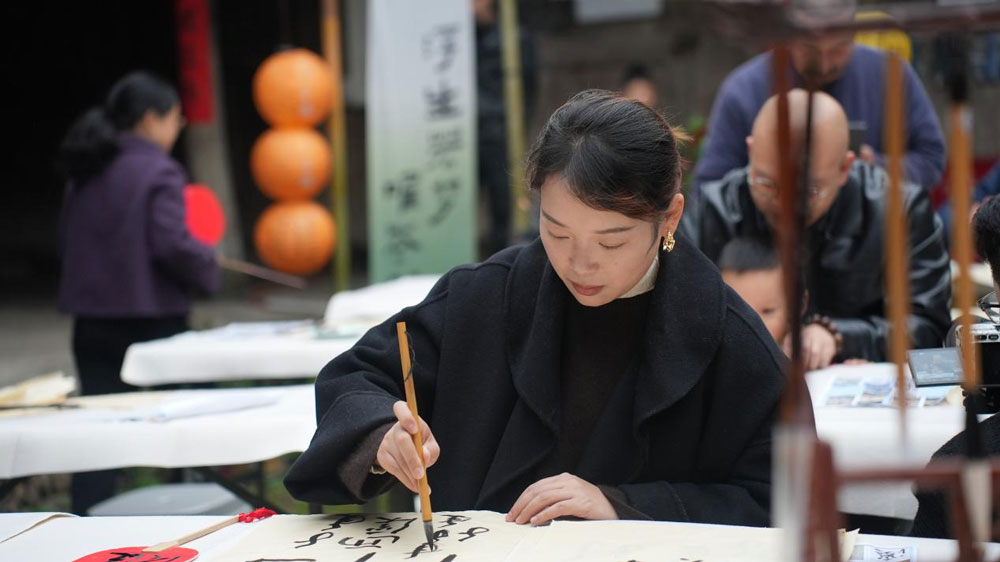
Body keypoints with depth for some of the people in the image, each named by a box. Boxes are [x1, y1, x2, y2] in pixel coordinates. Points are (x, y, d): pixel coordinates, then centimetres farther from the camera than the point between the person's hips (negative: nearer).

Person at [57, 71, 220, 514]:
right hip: (152, 318, -6)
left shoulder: (85, 174, 9)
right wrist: (208, 269, -5)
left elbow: (81, 244, 16)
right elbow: (171, 244, -23)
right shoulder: (158, 172, -13)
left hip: (92, 322, 6)